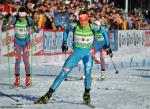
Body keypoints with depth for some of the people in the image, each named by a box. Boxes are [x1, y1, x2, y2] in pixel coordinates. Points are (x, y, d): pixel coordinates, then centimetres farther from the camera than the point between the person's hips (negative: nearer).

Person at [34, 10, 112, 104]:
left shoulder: (93, 27, -14)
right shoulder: (74, 25, -12)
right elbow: (66, 31, 10)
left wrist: (107, 45, 5)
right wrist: (64, 43, 4)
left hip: (88, 52, -1)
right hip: (77, 52, 1)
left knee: (87, 72, -26)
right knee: (64, 72, -6)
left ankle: (87, 94, -1)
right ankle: (48, 95, -2)